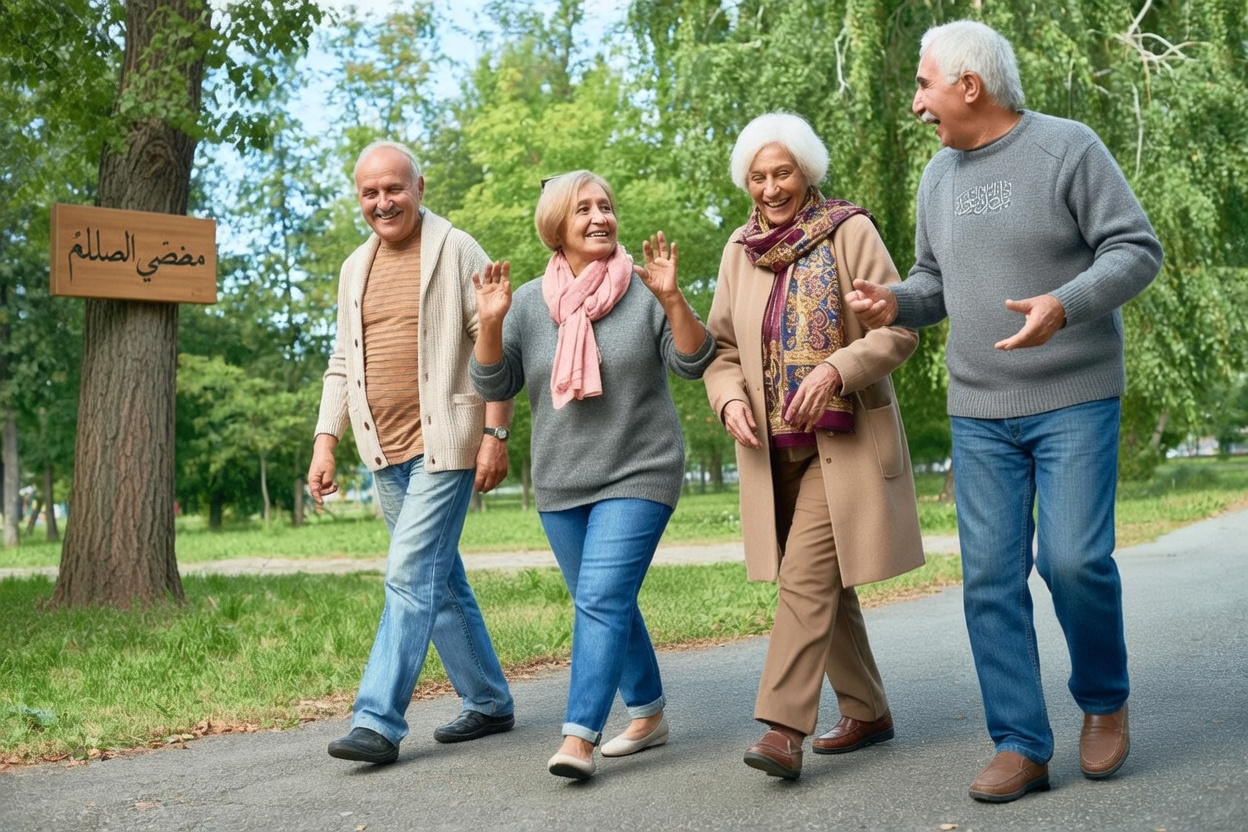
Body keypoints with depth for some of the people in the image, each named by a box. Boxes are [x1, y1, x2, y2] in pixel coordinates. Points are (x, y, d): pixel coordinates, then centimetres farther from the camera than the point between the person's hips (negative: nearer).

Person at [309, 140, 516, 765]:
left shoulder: (457, 252, -4)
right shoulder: (355, 268, 15)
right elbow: (341, 365, 18)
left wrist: (495, 434, -15)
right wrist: (325, 443, 9)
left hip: (444, 443, -7)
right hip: (386, 452, 7)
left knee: (411, 576, -12)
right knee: (441, 582, 12)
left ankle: (378, 720, -9)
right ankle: (489, 703, 24)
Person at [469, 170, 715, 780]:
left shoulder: (643, 291, -5)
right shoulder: (528, 302, 3)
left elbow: (694, 364, -11)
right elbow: (494, 386, -1)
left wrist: (672, 299, -25)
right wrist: (490, 322, -17)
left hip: (638, 476, -4)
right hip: (560, 484, 5)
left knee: (602, 600, -16)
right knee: (607, 605, 14)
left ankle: (579, 737, -16)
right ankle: (648, 714, 30)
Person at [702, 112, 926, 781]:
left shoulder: (849, 231, -4)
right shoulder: (740, 249, 11)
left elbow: (898, 328, -8)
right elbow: (721, 346, 13)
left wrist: (835, 369, -24)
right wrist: (729, 398, -7)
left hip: (843, 442, -5)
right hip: (774, 449, 6)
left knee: (807, 577, -15)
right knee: (825, 583, 12)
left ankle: (783, 728, -16)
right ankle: (867, 713, 25)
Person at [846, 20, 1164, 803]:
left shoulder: (1068, 147, -7)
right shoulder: (940, 174, 10)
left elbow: (1137, 249, -10)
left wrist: (1065, 305, -27)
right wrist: (895, 303, -5)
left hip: (1074, 399, -5)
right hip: (980, 411, 5)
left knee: (1074, 559, -12)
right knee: (992, 576, -1)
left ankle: (1105, 698, 17)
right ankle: (1022, 747, 6)